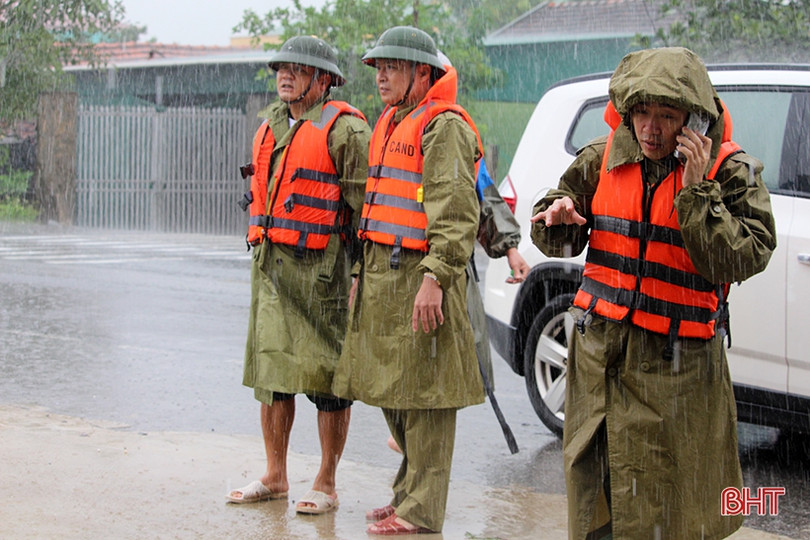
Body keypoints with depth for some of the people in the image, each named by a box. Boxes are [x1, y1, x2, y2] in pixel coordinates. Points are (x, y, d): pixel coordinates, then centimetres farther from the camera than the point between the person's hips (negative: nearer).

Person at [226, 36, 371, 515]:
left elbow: (366, 207, -11)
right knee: (272, 370, 11)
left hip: (321, 268, -8)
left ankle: (326, 485, 7)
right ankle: (275, 477, 21)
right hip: (271, 266, 8)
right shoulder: (271, 126, 17)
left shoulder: (345, 129, -8)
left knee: (327, 378, -1)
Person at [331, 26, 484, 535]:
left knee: (423, 396, -5)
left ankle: (422, 511, 0)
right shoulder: (390, 125, 20)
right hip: (382, 275, 10)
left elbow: (457, 215, -18)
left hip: (418, 277, -10)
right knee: (392, 391, 14)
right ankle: (410, 493, 25)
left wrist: (434, 279, -24)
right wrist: (363, 274, 24)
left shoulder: (443, 126, -10)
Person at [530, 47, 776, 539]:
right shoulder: (603, 158, 3)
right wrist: (558, 217, -9)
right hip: (599, 350, 4)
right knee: (594, 491, 14)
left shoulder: (730, 171, -8)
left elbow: (740, 261, -18)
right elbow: (557, 242, 14)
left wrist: (697, 192, -23)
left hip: (675, 364, -4)